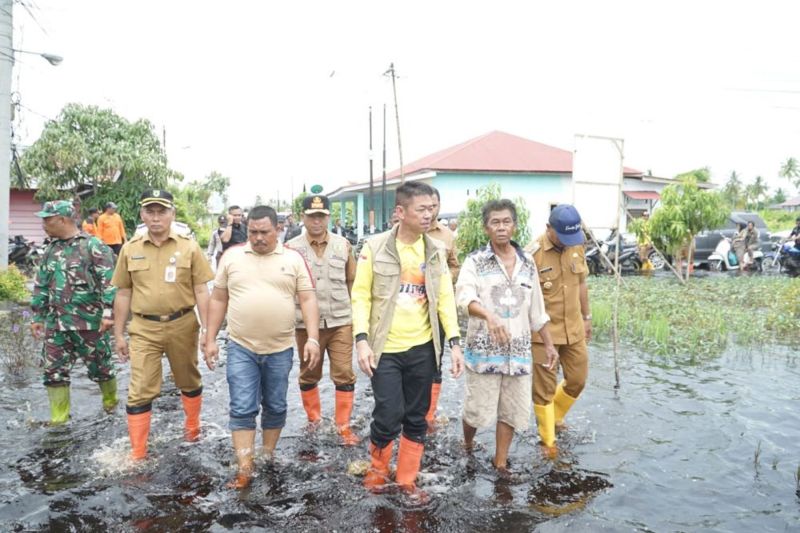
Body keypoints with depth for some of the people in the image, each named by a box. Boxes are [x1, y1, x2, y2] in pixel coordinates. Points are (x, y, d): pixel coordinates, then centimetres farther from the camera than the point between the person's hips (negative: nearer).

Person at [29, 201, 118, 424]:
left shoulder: (92, 246, -9)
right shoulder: (51, 249, 11)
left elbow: (109, 281, -14)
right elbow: (41, 286, 18)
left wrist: (108, 312, -21)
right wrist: (38, 316, 16)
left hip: (89, 322, -6)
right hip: (56, 323, 6)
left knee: (100, 366, 8)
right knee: (54, 371, 5)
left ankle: (110, 401, 32)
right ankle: (58, 419, 15)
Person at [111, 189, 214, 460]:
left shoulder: (189, 246, -3)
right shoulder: (130, 249, 2)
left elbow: (201, 290, -2)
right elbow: (123, 294, 7)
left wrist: (206, 328, -5)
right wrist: (119, 334, 7)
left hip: (182, 325, 0)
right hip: (144, 329, 1)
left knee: (189, 381, 18)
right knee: (140, 391, 0)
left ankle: (192, 426, 43)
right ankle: (137, 453, 11)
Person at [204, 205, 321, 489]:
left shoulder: (293, 258, -1)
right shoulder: (231, 256, 2)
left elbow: (308, 300, -3)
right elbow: (218, 300, 7)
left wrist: (313, 339, -13)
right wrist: (210, 340, 4)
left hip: (281, 349, 0)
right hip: (241, 348, 0)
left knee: (275, 407, 13)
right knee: (242, 409, -1)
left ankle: (268, 456, 31)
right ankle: (245, 468, 7)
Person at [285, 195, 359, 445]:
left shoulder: (343, 245, 2)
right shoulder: (292, 248, -4)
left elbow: (352, 281, 9)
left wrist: (355, 312, 9)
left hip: (341, 321, 1)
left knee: (344, 374, 1)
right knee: (309, 374, 14)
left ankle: (344, 425, 14)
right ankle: (313, 419, 33)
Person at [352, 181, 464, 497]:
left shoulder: (436, 251, 3)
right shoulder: (375, 247, -7)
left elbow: (445, 297, 4)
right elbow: (361, 295, -6)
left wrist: (454, 342, -2)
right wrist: (361, 340, -14)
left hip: (422, 348, 4)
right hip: (385, 349, -3)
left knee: (416, 419, 11)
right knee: (389, 416, -4)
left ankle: (407, 480, 29)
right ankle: (377, 468, 25)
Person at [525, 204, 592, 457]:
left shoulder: (577, 246, 1)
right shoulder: (533, 254, -18)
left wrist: (587, 317, 18)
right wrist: (538, 332, -14)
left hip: (574, 329, 6)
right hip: (543, 332, -6)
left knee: (577, 379, 16)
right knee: (544, 387, 5)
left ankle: (553, 416, 42)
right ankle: (548, 441, 21)